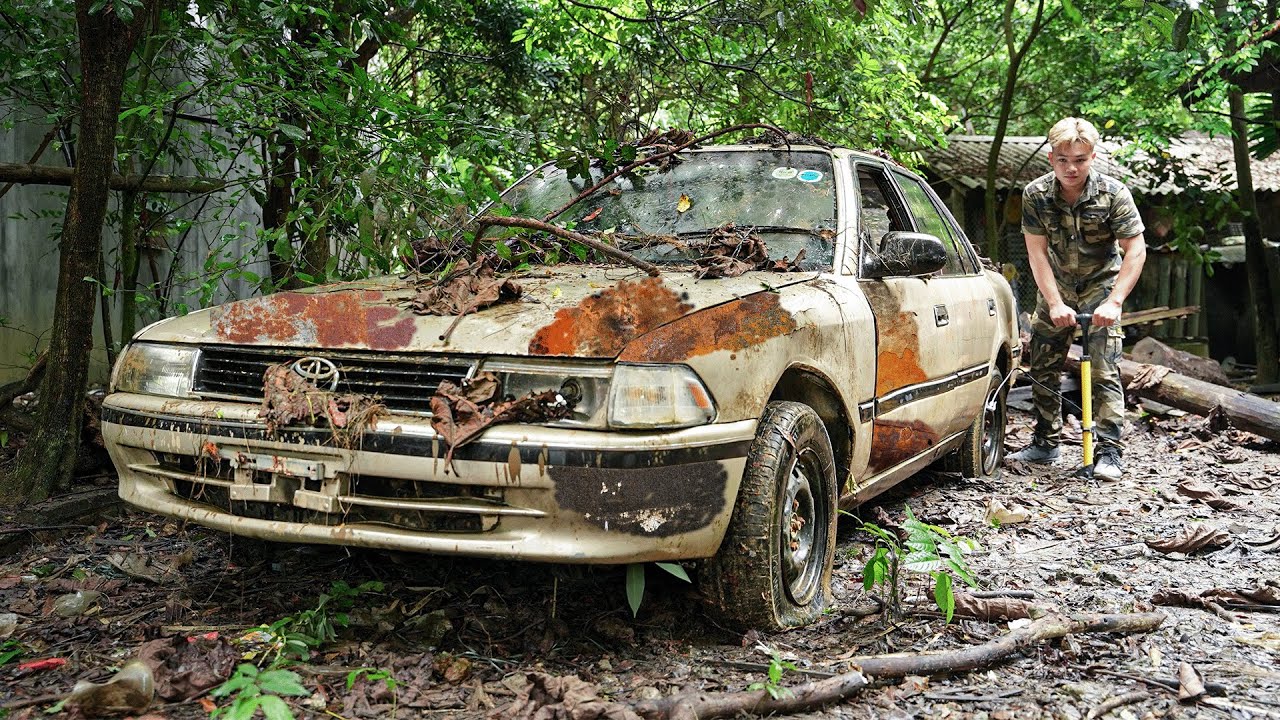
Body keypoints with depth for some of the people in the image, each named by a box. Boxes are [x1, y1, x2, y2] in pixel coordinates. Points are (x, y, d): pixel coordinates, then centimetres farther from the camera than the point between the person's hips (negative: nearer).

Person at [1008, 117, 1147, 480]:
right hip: (1056, 289, 3)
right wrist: (1055, 303, -24)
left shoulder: (1113, 193, -20)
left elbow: (1136, 250, -19)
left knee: (1104, 371, -13)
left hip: (1100, 287, -3)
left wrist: (1114, 302, -29)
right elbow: (1037, 253, -15)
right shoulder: (1035, 194, -15)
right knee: (1043, 369, 6)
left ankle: (1109, 451, -10)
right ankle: (1045, 443, 19)